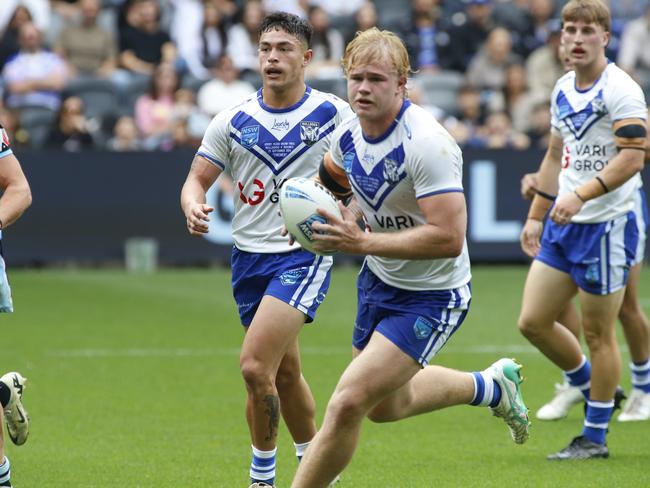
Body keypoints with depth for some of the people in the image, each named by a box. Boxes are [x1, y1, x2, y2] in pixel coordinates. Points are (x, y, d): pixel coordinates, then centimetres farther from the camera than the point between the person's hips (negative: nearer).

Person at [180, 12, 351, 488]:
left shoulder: (333, 113, -3)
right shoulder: (233, 120, 3)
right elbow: (197, 179, 5)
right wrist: (193, 206, -18)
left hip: (305, 255, -4)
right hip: (250, 256, 4)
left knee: (255, 365, -18)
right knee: (286, 373, 15)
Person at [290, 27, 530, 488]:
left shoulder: (427, 143, -28)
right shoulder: (349, 133, -5)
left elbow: (449, 238, -34)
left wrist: (362, 242, -35)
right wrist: (347, 216, -2)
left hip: (430, 297, -9)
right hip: (379, 280, 9)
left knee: (348, 402, -18)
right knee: (386, 406, 25)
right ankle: (490, 386, 48)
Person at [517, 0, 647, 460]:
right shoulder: (563, 90, 12)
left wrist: (581, 195, -29)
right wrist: (536, 215, 22)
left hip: (606, 224, -8)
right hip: (563, 225, 8)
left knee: (597, 333, -1)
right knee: (533, 321, 6)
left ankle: (596, 436, 9)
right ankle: (594, 391, 26)